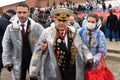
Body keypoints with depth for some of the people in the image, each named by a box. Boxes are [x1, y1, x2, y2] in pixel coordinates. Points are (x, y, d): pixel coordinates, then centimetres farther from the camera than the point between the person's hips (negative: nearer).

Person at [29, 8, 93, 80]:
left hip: (72, 72, 4)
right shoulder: (47, 33, -9)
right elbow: (37, 54, -7)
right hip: (54, 74, -3)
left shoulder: (73, 32, 3)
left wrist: (89, 58, 2)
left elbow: (81, 47, 15)